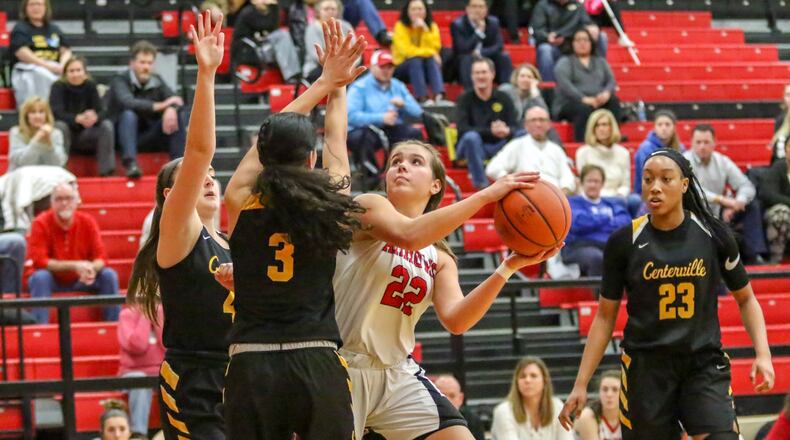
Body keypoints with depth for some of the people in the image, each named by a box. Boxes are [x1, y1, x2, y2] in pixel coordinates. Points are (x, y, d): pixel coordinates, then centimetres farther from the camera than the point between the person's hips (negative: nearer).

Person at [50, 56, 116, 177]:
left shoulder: (90, 86, -5)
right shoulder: (59, 87, -13)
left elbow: (101, 112, -13)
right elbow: (56, 113, -26)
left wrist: (94, 117, -39)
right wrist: (77, 119, -45)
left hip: (85, 136, 3)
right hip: (66, 135, -3)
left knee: (107, 125, -22)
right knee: (60, 126, -34)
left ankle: (107, 171, -23)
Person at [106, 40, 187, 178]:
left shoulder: (156, 80, 4)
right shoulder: (120, 80, -11)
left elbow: (175, 100, -5)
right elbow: (127, 102, -31)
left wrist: (171, 109, -32)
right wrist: (160, 106, -39)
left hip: (149, 138, 4)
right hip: (124, 136, -4)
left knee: (179, 116, -12)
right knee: (128, 114, -33)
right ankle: (130, 163, -40)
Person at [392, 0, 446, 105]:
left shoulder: (432, 26, 1)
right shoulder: (401, 26, -9)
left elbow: (435, 47, -13)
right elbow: (406, 50, -19)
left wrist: (425, 29, -22)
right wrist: (430, 52, -23)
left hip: (424, 68, 3)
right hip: (403, 66, -3)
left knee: (433, 61, -28)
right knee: (415, 60, -33)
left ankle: (439, 96, -47)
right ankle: (422, 98, -46)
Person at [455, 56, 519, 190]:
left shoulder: (503, 99, 7)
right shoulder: (465, 99, 0)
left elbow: (514, 128, -2)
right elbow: (462, 129, -16)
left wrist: (507, 131, -29)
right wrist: (491, 131, -30)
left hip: (498, 147, 3)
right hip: (473, 147, -3)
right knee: (471, 137, -36)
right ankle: (481, 184, -35)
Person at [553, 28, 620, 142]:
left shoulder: (600, 61, 24)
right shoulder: (565, 62, 9)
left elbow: (611, 81, 11)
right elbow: (564, 84, -9)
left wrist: (606, 93, -14)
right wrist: (584, 98, -22)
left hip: (599, 102, 4)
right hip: (570, 103, -4)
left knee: (614, 101, -26)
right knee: (585, 109, -37)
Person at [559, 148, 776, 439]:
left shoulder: (713, 235, -1)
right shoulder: (624, 242, -2)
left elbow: (745, 298, 11)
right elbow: (605, 317, 5)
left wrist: (763, 353, -4)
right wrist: (581, 384, 1)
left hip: (705, 364, 0)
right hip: (646, 369, 0)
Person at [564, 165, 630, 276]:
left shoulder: (613, 203, 29)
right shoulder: (571, 202, 19)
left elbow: (626, 222, 9)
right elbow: (578, 223, -2)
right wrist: (608, 219, 10)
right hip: (581, 246, -3)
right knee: (597, 258, -40)